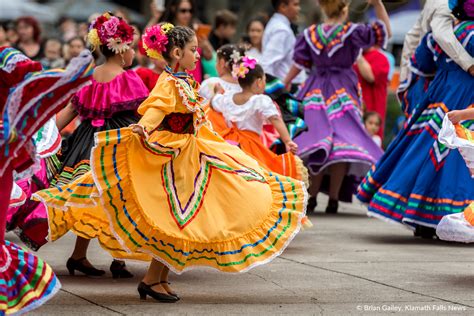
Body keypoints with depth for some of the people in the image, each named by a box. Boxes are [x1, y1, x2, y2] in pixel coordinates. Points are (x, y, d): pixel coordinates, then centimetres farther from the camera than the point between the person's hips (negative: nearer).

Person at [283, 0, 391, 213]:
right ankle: (333, 199, -6)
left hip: (315, 92, 4)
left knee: (317, 146, 5)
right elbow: (385, 31, -2)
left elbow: (299, 64, 6)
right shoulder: (351, 32, -6)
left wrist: (285, 84, 17)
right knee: (342, 145, -3)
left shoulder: (310, 34, 4)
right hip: (343, 93, -4)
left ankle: (312, 196, 5)